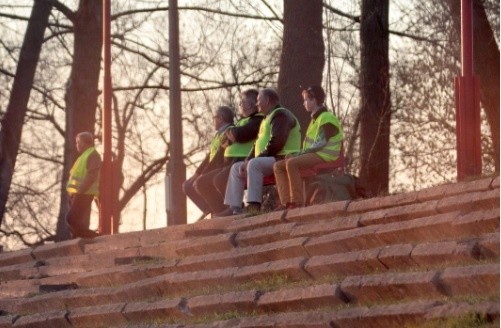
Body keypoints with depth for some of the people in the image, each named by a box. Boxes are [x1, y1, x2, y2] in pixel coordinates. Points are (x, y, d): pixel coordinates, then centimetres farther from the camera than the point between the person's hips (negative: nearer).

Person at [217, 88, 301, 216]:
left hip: (283, 159, -11)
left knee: (254, 165, -34)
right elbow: (258, 144, 24)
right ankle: (234, 207, -6)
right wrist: (247, 160, 4)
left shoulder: (280, 115, -9)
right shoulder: (267, 118, 25)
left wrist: (252, 160, -19)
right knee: (236, 168, 7)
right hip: (270, 160, 11)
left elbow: (276, 143, -21)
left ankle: (253, 206, -41)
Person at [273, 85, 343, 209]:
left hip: (324, 156, -10)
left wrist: (300, 153, -17)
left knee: (291, 163, -33)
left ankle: (297, 202, -34)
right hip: (313, 156, 10)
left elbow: (322, 143, -17)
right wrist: (299, 154, 7)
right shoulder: (315, 119, 25)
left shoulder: (327, 118, -7)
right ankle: (286, 203, -16)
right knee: (278, 166, -2)